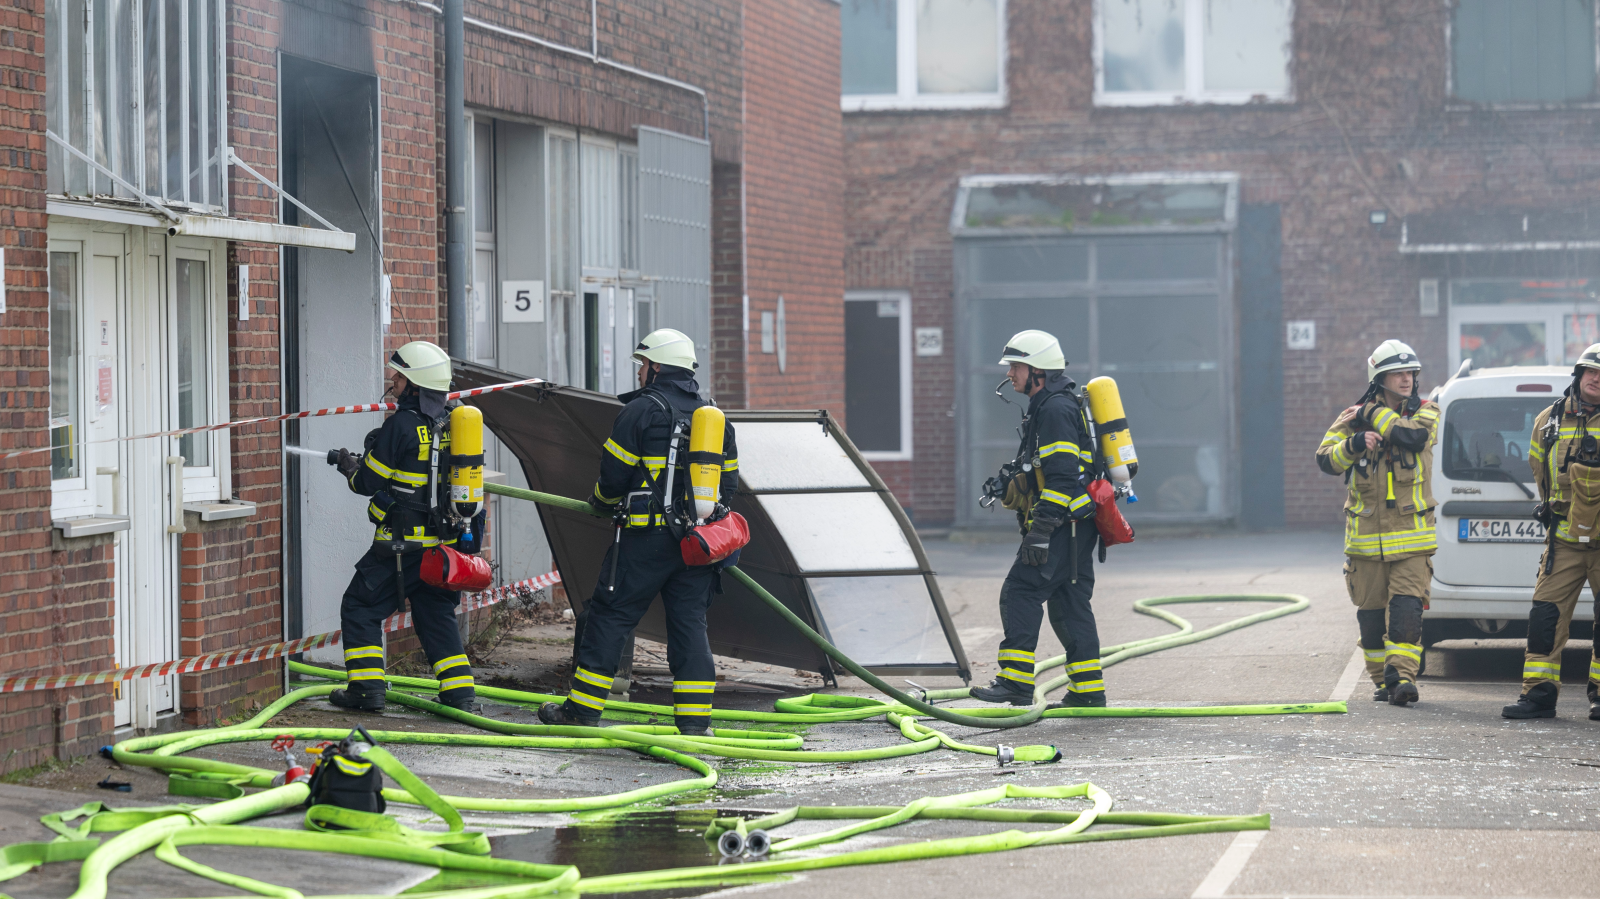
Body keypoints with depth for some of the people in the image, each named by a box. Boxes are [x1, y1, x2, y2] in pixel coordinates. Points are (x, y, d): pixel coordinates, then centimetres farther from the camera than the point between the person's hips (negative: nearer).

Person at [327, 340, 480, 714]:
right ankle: (460, 693, 6)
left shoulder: (401, 425, -14)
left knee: (360, 608, 7)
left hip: (403, 544, -7)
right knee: (437, 615, 15)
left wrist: (349, 466, 13)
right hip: (444, 542, 7)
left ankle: (366, 688, 4)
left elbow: (368, 483, -8)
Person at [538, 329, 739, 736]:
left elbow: (613, 474, -7)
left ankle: (582, 708, 6)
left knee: (610, 615, 3)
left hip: (648, 538, -5)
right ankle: (694, 720, 3)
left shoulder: (642, 410, -8)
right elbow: (729, 479, 14)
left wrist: (601, 502, 14)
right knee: (690, 622, 8)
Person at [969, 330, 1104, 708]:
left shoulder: (1056, 409, -14)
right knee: (1069, 603, 10)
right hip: (1074, 527, 11)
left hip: (1064, 524, -11)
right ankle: (1088, 691, 11)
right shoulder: (1048, 407, 20)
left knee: (1020, 593, -11)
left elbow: (1061, 477, -21)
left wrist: (1040, 531, -24)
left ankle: (1016, 681, -14)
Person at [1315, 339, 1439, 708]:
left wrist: (1373, 415, -11)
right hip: (1366, 535, 2)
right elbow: (1326, 459, -4)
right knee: (1371, 610, 7)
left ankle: (1402, 674, -17)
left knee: (1406, 605, -14)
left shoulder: (1426, 412, 4)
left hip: (1411, 535, -2)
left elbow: (1413, 436, -19)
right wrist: (1355, 443, -22)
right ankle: (1382, 678, 19)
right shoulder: (1353, 417, 6)